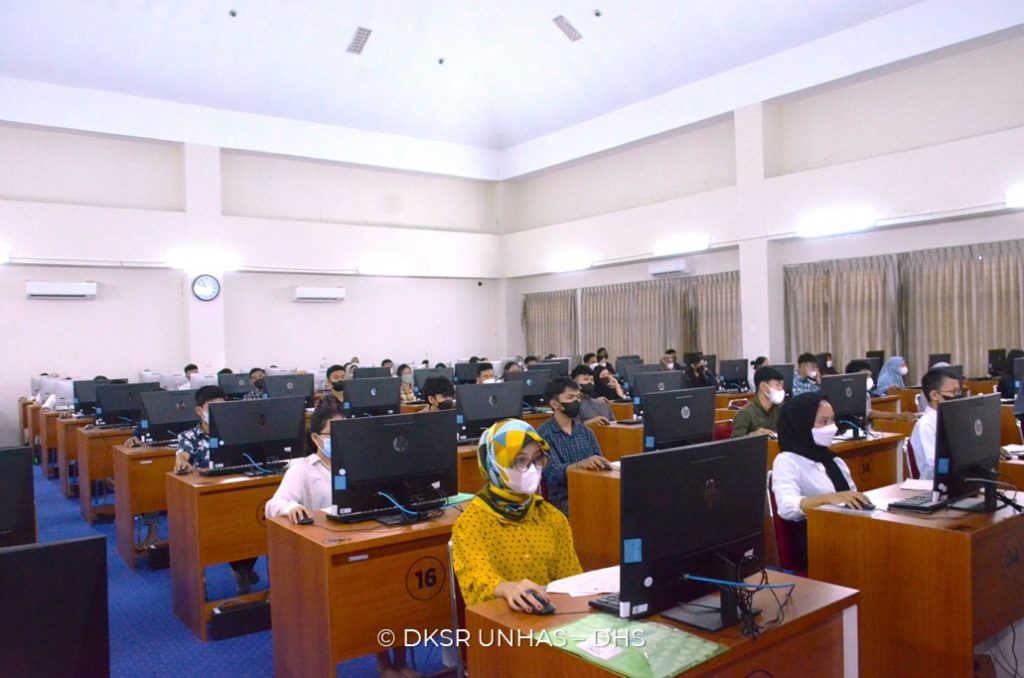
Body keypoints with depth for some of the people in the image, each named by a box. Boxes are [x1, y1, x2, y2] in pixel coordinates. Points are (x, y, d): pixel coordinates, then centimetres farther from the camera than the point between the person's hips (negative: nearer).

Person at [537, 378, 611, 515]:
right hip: (563, 498, -5)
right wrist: (580, 464, -35)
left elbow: (598, 463, 6)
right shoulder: (543, 434, -4)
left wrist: (605, 466, -18)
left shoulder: (586, 432, 14)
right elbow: (552, 472, -17)